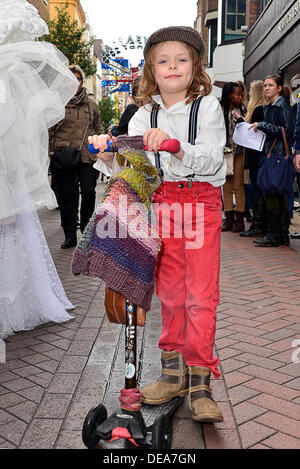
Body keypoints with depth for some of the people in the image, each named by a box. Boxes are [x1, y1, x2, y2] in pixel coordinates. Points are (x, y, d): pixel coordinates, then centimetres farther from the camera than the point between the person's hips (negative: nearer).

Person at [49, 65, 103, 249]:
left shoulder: (91, 103, 14)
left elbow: (99, 129, 19)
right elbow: (48, 130, 7)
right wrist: (51, 151, -2)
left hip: (88, 156, 1)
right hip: (63, 157, -1)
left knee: (89, 192, -8)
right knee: (67, 197, 3)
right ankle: (70, 236, 13)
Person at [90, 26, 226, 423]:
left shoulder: (208, 106, -2)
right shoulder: (145, 115, 8)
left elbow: (212, 160, -15)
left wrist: (176, 146, -30)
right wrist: (108, 156, -19)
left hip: (201, 201, -3)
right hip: (162, 203, 3)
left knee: (201, 294, -7)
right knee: (170, 291, 9)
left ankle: (200, 382, 2)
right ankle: (174, 371, 21)